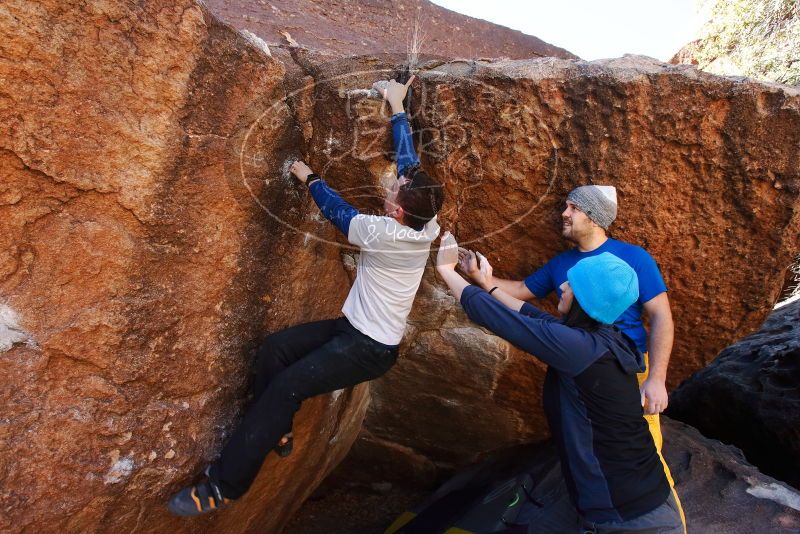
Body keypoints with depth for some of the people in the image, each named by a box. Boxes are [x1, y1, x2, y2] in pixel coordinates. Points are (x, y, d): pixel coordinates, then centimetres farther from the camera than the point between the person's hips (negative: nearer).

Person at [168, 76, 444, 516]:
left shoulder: (386, 233, -27)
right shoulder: (424, 225, -4)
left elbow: (339, 212, -9)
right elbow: (408, 159, 6)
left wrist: (308, 177, 8)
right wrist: (398, 107, 15)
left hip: (371, 348, -9)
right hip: (355, 327, 9)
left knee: (287, 385, -17)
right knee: (275, 348, 0)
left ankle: (224, 484, -7)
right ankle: (267, 431, 13)